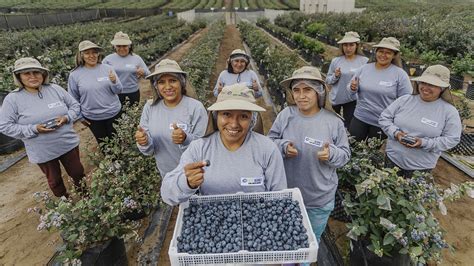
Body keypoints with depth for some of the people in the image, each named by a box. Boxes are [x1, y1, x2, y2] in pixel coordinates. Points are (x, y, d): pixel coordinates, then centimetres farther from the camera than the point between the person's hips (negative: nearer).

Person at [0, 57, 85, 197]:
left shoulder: (55, 89, -3)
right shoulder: (12, 98, -9)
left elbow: (75, 106, 5)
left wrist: (66, 118, -16)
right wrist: (33, 129, -21)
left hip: (68, 144, 2)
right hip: (42, 152, -1)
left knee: (78, 173, 17)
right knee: (54, 180, 17)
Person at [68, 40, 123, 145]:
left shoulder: (107, 68, -5)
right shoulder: (74, 75, -7)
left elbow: (118, 91, -4)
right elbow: (74, 100, 2)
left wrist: (114, 81, -24)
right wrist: (80, 117, 5)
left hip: (114, 113, 1)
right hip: (93, 118, 0)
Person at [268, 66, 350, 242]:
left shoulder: (333, 121, -12)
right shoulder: (285, 115, -10)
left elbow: (345, 154, -4)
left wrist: (331, 154, -25)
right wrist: (283, 147, -21)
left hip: (320, 199, 0)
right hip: (286, 194, 1)